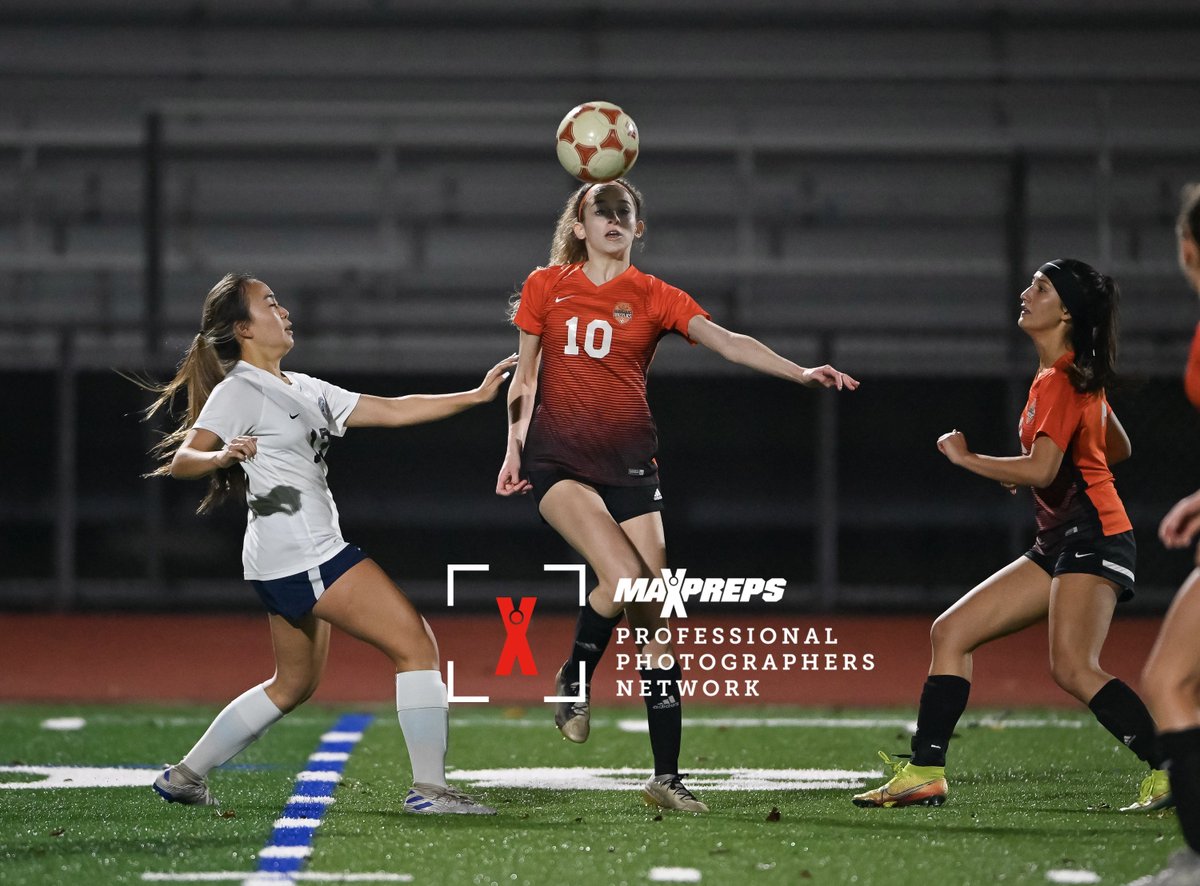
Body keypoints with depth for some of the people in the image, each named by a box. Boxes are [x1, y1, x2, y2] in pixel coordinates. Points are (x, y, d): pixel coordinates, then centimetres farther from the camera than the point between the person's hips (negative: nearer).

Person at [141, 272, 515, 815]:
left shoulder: (301, 390, 18)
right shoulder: (239, 391, -9)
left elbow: (392, 411, 17)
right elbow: (181, 461, -17)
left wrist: (476, 396, 12)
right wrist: (221, 455, -39)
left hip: (305, 557, 10)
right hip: (299, 552, -10)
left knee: (295, 684, 19)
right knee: (415, 643, -11)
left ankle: (185, 776, 23)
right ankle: (429, 787, -11)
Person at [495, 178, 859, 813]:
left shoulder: (654, 297, 4)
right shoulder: (545, 287, 6)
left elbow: (727, 342, -9)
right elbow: (524, 376, 14)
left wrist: (800, 373, -23)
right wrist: (514, 446, 6)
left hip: (629, 466, 2)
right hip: (558, 458, -2)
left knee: (655, 619, -3)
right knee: (624, 575, -27)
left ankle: (666, 776, 3)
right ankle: (573, 683, 0)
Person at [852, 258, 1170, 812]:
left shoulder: (1064, 380, -12)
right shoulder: (1065, 376, 17)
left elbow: (1041, 470, -23)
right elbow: (1118, 448, 29)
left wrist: (966, 457, -11)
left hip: (1092, 535, -10)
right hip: (1059, 542, 10)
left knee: (1072, 666, -26)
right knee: (950, 633, 6)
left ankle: (1170, 771, -23)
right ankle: (925, 773, 6)